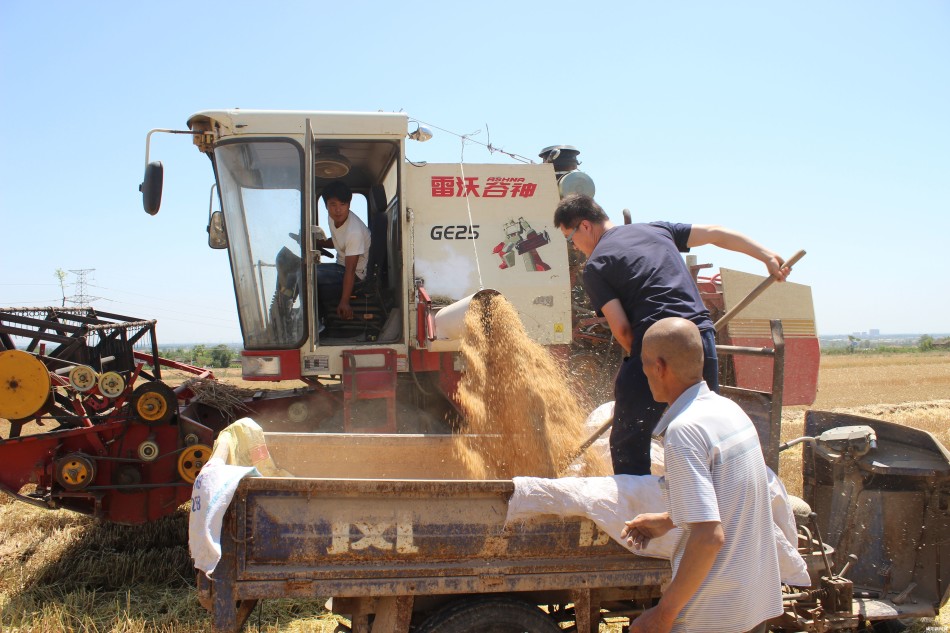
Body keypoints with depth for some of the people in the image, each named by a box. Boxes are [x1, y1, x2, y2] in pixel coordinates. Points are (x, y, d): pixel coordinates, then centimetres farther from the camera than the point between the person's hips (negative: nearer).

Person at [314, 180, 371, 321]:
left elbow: (350, 270, -29)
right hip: (341, 265, 9)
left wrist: (344, 302, -31)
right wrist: (316, 242, 0)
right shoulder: (333, 217, -3)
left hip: (356, 274, -9)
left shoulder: (355, 231, -28)